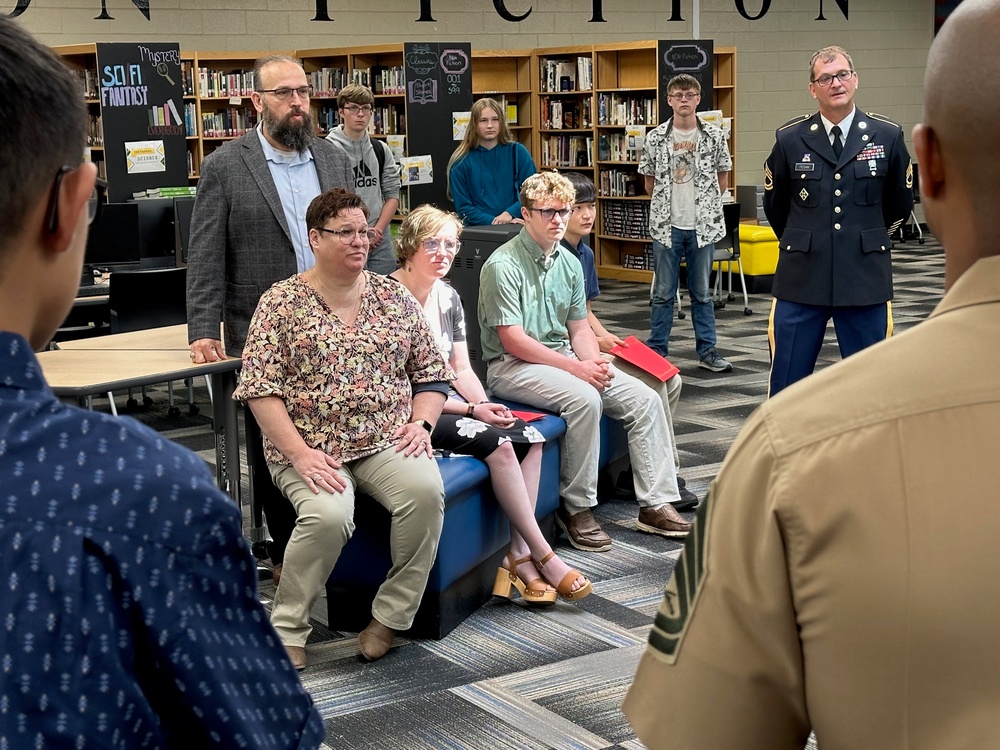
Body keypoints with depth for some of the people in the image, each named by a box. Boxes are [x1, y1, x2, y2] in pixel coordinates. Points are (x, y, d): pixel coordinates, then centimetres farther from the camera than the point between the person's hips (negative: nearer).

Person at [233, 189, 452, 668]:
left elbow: (431, 371, 16)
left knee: (426, 489, -29)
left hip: (386, 443, 3)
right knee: (328, 514, -33)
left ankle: (390, 616, -13)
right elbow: (259, 388, -6)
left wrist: (422, 423, -3)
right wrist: (301, 454, -17)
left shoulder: (395, 297, 12)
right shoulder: (281, 303, 1)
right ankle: (286, 629, -10)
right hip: (309, 447, -3)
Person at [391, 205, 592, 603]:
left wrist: (485, 404, -8)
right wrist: (471, 411, -18)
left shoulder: (448, 297, 11)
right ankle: (543, 556, -17)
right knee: (496, 442, -26)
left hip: (447, 403, 8)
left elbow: (461, 369, 14)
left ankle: (519, 554, -15)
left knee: (529, 436, -14)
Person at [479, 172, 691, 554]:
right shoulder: (503, 265, -14)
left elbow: (579, 328, 14)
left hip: (565, 356, 8)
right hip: (512, 366, -8)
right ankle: (577, 509, -20)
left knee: (644, 399, -6)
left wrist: (594, 361, -9)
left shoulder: (569, 263, 11)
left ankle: (655, 504, -2)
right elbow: (514, 340, -18)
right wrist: (575, 367, -20)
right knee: (584, 399, -33)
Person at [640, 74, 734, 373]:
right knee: (663, 293, 6)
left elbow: (722, 180, 9)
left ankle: (707, 350, 16)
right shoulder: (655, 138, -1)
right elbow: (649, 183, 9)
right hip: (666, 225, 0)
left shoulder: (714, 136, 0)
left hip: (703, 225, 0)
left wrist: (703, 204, 7)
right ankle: (656, 350, 13)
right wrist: (668, 203, 8)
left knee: (702, 292, 10)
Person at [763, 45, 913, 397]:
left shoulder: (887, 136, 0)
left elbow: (900, 203, 14)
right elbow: (774, 204, 15)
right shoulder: (790, 139, 0)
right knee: (786, 386, 4)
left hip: (866, 279, 0)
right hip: (801, 279, 0)